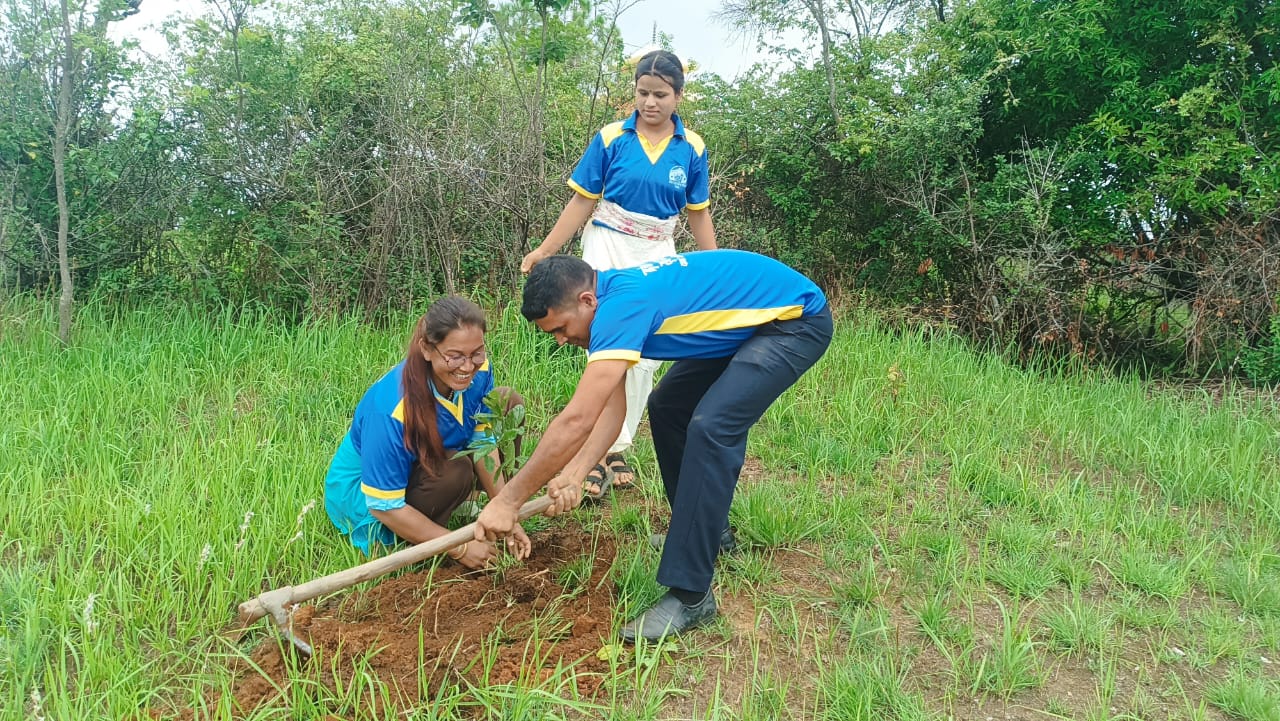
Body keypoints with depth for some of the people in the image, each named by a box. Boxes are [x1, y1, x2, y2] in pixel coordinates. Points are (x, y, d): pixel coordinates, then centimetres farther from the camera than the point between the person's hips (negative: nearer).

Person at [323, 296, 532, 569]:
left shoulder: (478, 370, -21)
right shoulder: (391, 408, -38)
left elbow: (482, 443, -7)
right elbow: (385, 506, -30)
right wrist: (460, 548, -27)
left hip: (426, 466, 7)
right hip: (364, 492, -7)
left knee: (509, 403, -2)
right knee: (455, 472, -35)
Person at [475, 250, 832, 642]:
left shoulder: (621, 305, -29)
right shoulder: (614, 296, 0)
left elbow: (576, 420, -32)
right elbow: (612, 406, -1)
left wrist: (508, 500, -26)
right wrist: (573, 474, -14)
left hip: (796, 318, -10)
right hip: (751, 321, 10)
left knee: (710, 427, -24)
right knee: (667, 407, 12)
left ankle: (690, 596, -17)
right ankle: (704, 530, 26)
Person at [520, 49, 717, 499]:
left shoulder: (691, 149, 0)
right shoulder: (611, 138, -6)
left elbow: (698, 214, 7)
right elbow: (582, 202, -3)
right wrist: (545, 251, -9)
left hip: (658, 257, 3)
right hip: (608, 248, -2)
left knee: (645, 357, 3)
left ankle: (618, 449, 15)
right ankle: (599, 452, -3)